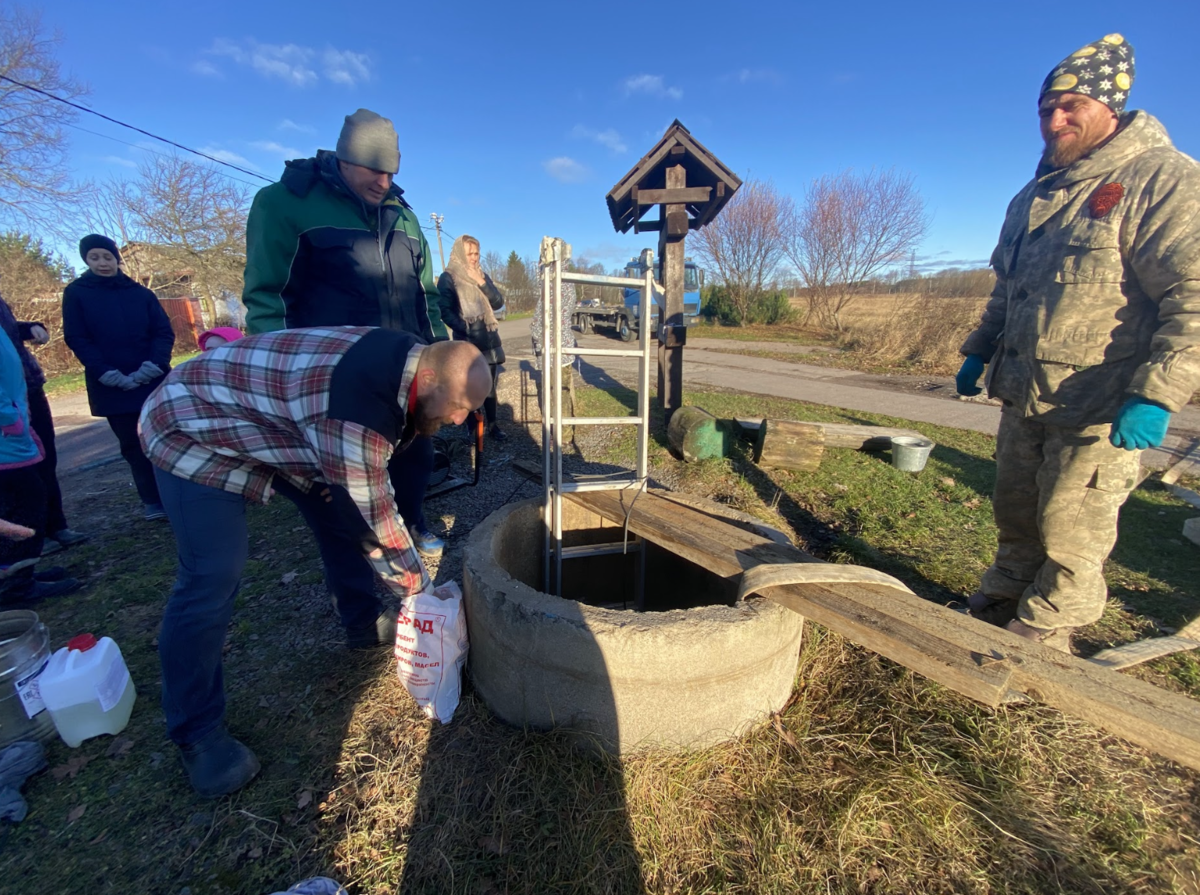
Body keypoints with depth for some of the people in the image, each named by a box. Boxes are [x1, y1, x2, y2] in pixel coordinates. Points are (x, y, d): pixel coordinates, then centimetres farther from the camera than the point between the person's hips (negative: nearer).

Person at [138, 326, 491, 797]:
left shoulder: (402, 359, -11)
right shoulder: (358, 414, -39)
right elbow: (372, 520, -28)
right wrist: (419, 586, -12)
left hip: (262, 418, 9)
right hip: (195, 434, -9)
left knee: (337, 504, 8)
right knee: (211, 581, -11)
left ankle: (365, 623, 27)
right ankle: (197, 734, 8)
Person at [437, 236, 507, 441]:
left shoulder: (482, 276, 14)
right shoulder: (448, 277, -1)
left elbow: (498, 303, 4)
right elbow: (445, 311, -8)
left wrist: (481, 283, -7)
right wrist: (464, 330, -18)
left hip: (488, 339, 5)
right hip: (466, 340, -5)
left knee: (489, 384, 7)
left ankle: (492, 425, 14)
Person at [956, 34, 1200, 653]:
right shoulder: (1034, 196, 17)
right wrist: (979, 352, 20)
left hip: (1099, 412, -7)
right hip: (1023, 399, 7)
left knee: (1069, 537, 5)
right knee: (1016, 520, 19)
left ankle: (1036, 646, 22)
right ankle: (994, 612, 36)